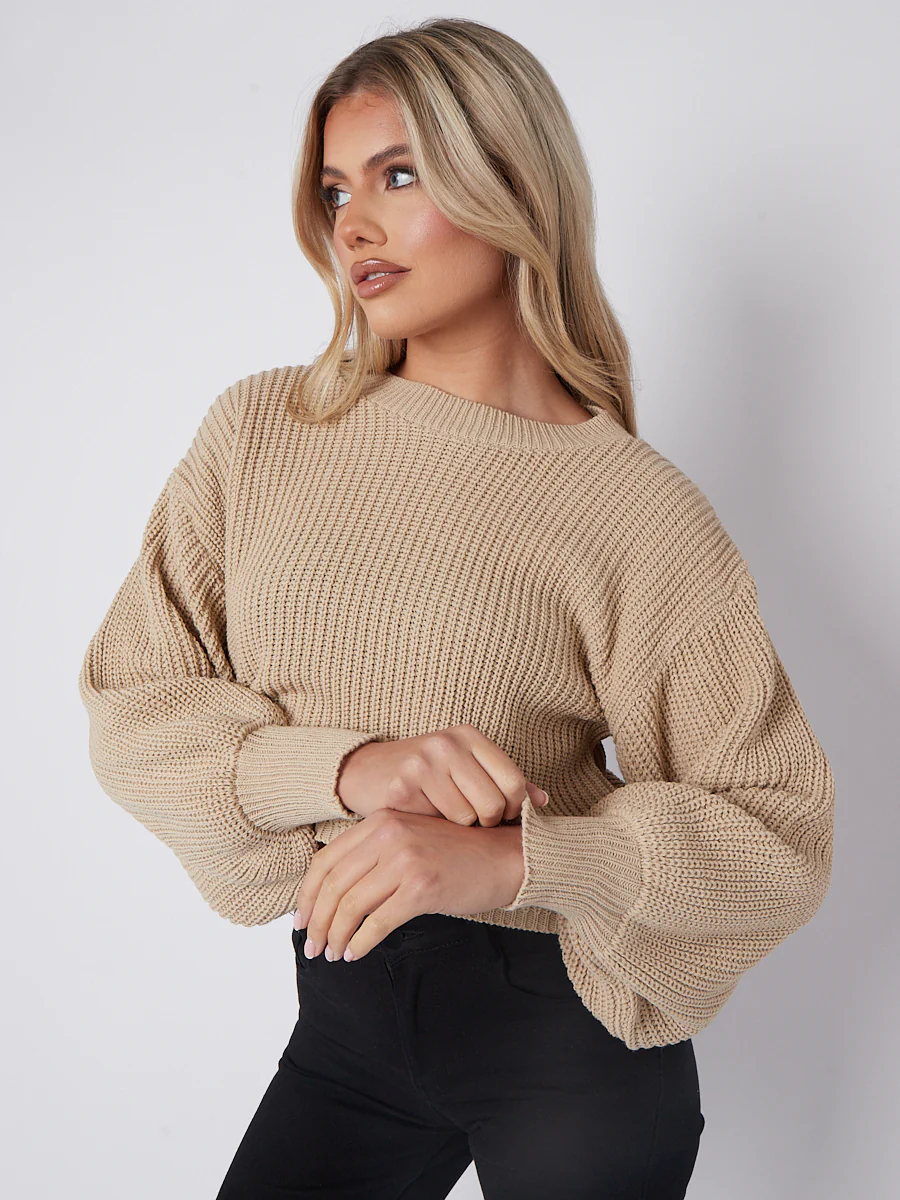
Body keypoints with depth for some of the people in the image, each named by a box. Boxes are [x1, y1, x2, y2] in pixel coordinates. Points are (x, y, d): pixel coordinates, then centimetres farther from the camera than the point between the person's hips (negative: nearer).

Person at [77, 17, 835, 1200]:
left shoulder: (636, 509, -13)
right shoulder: (261, 431, -3)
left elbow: (783, 837, -13)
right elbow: (128, 712, -6)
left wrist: (513, 858, -27)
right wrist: (348, 766, -24)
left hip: (571, 1028, -2)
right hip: (345, 1005, 3)